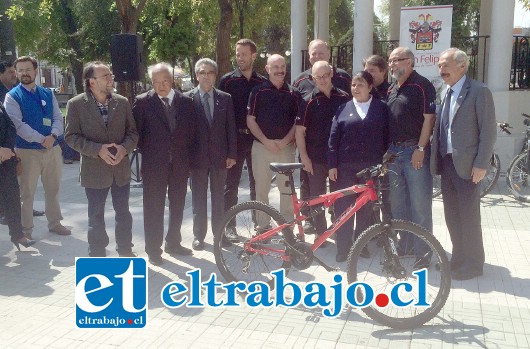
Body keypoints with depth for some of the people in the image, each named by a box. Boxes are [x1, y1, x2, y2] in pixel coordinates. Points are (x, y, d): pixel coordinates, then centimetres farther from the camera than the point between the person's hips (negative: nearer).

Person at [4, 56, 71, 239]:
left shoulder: (48, 93, 9)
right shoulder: (12, 96, -4)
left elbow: (58, 118, 2)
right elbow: (18, 124, -15)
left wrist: (53, 135, -18)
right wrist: (41, 139, -24)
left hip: (53, 149, 4)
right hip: (27, 151, -4)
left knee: (53, 189, 15)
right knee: (26, 193, 4)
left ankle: (54, 223, 31)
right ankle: (25, 230, 16)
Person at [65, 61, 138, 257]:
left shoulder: (122, 102, 2)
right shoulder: (76, 104, -6)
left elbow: (132, 132, 5)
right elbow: (71, 136, -8)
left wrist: (124, 148, -15)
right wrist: (98, 150, -20)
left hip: (121, 168, 3)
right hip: (94, 170, -3)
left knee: (123, 213, 14)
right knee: (96, 217, 9)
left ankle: (125, 251, 31)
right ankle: (97, 256, 25)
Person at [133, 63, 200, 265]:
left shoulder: (186, 102, 3)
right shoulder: (143, 102, -4)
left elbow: (194, 131, 7)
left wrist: (191, 157, 3)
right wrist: (146, 151, -4)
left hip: (181, 163, 3)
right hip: (154, 164, -3)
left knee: (177, 207, 13)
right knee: (154, 208, 4)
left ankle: (173, 243, 30)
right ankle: (153, 249, 16)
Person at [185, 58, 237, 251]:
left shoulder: (225, 98, 5)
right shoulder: (187, 98, -1)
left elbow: (231, 128, 4)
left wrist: (232, 154, -1)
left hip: (220, 155, 2)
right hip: (198, 155, -1)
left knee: (219, 197, 10)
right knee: (198, 197, 7)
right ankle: (199, 235, 17)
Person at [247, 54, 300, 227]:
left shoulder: (293, 93, 6)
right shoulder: (258, 91, 1)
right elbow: (250, 120, -1)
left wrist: (285, 141, -9)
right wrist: (266, 141, -11)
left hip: (286, 147, 1)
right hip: (261, 147, -1)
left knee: (287, 189, 4)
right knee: (261, 189, 5)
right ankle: (262, 227, 16)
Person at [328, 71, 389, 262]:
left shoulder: (381, 108, 6)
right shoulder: (343, 109, 7)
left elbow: (387, 136, 6)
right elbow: (334, 138, 4)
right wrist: (332, 165, -2)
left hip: (371, 167, 0)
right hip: (346, 167, 0)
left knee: (367, 209, 7)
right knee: (343, 207, 0)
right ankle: (343, 248, 7)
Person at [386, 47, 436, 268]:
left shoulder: (422, 85, -8)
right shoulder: (391, 89, 15)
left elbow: (429, 118, -13)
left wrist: (421, 148, -17)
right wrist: (387, 149, 12)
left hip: (414, 152, -8)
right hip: (394, 151, 8)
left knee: (420, 204, -2)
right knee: (398, 204, 14)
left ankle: (423, 253, 7)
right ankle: (405, 245, 27)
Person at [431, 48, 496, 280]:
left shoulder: (479, 91, -8)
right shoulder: (447, 93, 14)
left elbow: (488, 131, -12)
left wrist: (481, 164, -16)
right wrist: (437, 158, 5)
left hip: (466, 165, -7)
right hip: (446, 162, 7)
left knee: (468, 217, 1)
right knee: (452, 215, 13)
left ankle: (472, 264, 14)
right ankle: (459, 257, 27)